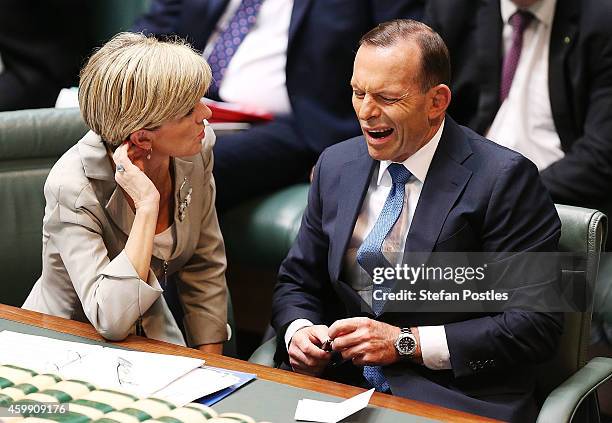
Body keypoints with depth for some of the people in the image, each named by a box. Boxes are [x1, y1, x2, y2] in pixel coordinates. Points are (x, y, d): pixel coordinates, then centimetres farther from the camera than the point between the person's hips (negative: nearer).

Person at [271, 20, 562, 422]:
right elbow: (297, 282, 17)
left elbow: (538, 324, -12)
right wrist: (298, 331, -7)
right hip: (342, 385, 5)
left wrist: (406, 343, -16)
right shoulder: (336, 165, 8)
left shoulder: (502, 179, -10)